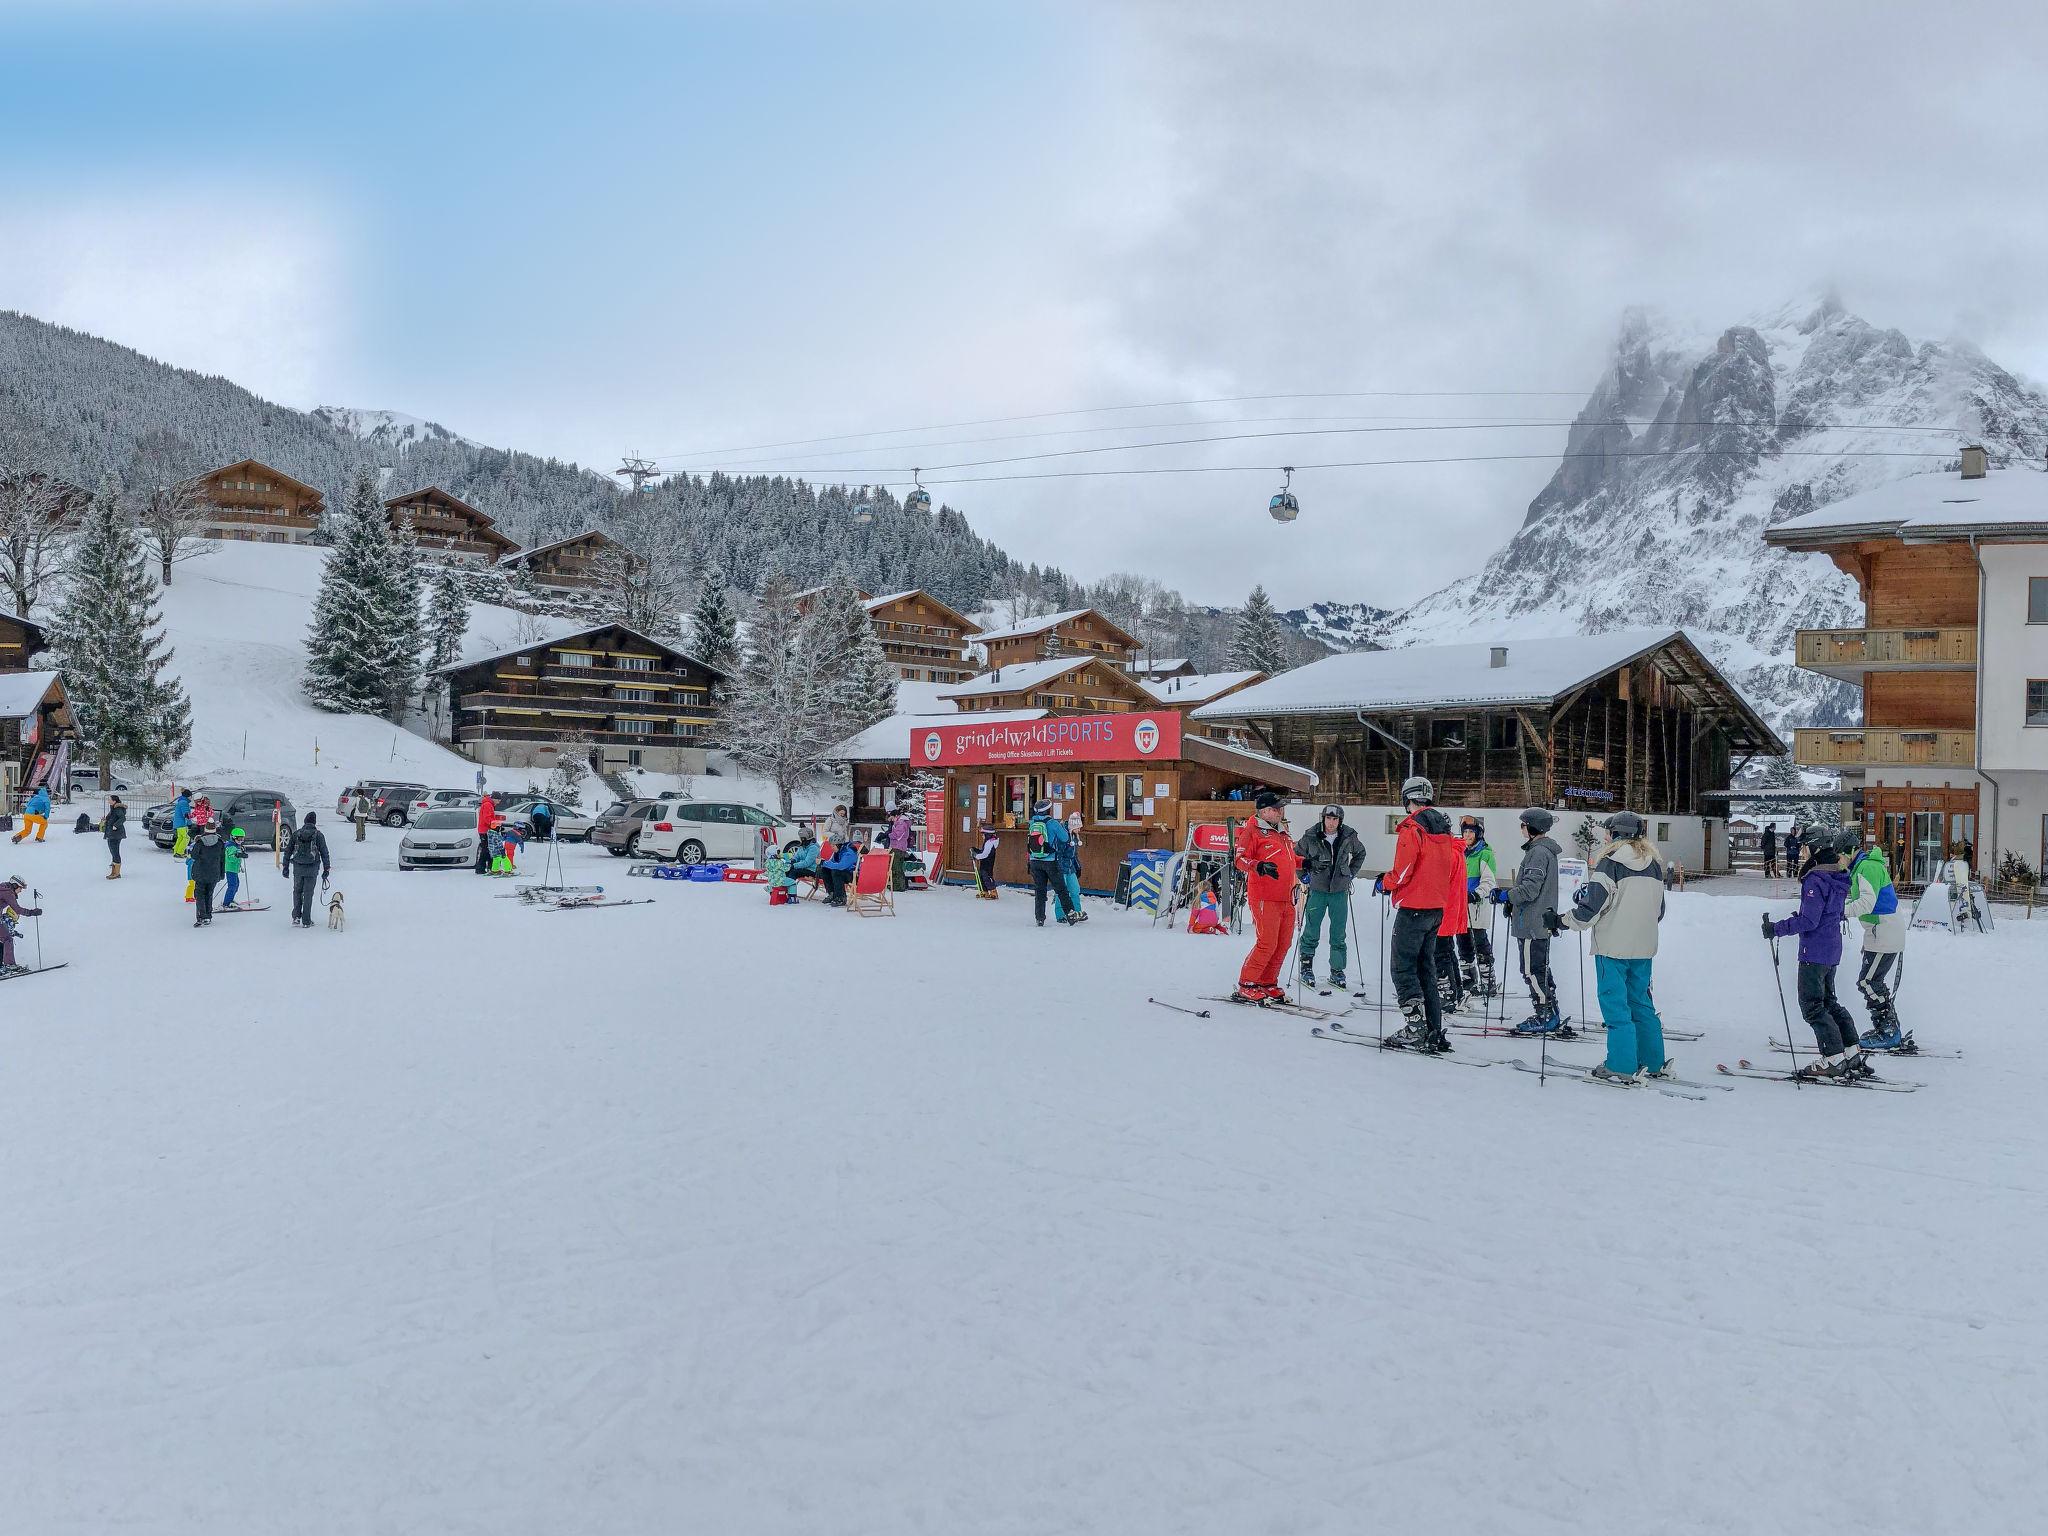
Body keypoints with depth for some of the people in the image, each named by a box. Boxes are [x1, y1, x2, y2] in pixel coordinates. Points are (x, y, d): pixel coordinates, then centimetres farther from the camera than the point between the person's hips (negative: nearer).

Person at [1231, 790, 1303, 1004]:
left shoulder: (1282, 831, 18)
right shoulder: (1252, 830, -7)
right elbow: (1240, 860, -14)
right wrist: (1259, 866, -31)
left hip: (1286, 898, 8)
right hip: (1265, 897, -8)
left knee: (1283, 944, 9)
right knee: (1267, 943, -10)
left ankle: (1267, 983, 21)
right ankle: (1246, 986, -1)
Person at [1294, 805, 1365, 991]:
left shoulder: (1349, 837, -2)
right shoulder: (1311, 837, -7)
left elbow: (1360, 853, 18)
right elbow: (1296, 854, 8)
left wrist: (1351, 873, 10)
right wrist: (1304, 875, 1)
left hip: (1340, 891, 2)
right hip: (1317, 890, -2)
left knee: (1338, 935, 6)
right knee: (1311, 932, 2)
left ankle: (1337, 971, 14)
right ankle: (1306, 968, 14)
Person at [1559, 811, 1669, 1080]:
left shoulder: (1609, 863, -12)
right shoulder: (1654, 865, 9)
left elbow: (1591, 906, -15)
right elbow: (1659, 911, 18)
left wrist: (1560, 921, -3)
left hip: (1613, 947, -7)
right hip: (1644, 947, 7)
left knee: (1615, 1005, 0)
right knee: (1641, 1003, 15)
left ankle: (1621, 1066, 0)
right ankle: (1654, 1062, 19)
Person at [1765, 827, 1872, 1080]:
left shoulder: (1815, 881, -19)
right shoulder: (1838, 879, 9)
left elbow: (1809, 920, -22)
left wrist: (1777, 929, -16)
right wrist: (1801, 917, 22)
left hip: (1814, 952, -9)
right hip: (1832, 951, 9)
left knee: (1812, 1005, -3)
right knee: (1828, 1002, 18)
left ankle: (1834, 1060, -3)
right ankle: (1852, 1052, 17)